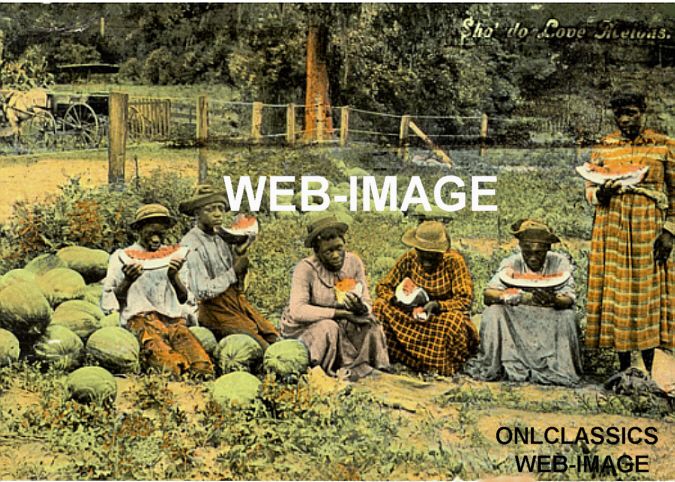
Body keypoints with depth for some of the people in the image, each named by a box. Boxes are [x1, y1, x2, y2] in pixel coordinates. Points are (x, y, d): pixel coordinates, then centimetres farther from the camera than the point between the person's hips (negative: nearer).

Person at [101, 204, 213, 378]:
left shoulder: (174, 256, 22)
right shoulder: (122, 257, 13)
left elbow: (184, 299, 16)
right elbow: (111, 301, 9)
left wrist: (173, 276, -4)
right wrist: (127, 281, -10)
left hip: (174, 319, 3)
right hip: (140, 318, -3)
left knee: (203, 367, -31)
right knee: (173, 366, -37)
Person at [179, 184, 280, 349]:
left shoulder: (223, 236, 10)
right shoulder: (191, 245, -12)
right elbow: (203, 291, -18)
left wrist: (240, 253, 0)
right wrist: (234, 272, -11)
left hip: (238, 300, 8)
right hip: (214, 309, -7)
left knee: (274, 339, -4)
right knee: (262, 349, -18)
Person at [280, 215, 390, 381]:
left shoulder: (354, 262, -9)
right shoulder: (305, 269, -23)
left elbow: (367, 304, -7)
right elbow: (297, 311, -33)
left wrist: (361, 308, -33)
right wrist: (341, 313, -32)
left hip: (340, 323, 5)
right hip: (303, 326, -5)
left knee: (370, 326, -17)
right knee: (328, 329, -33)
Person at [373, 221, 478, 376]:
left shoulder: (454, 261, -15)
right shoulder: (409, 259, -6)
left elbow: (464, 300, -18)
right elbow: (383, 286, -1)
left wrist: (437, 305, -35)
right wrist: (396, 299, -24)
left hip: (444, 313, -3)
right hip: (413, 313, 3)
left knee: (454, 320, -38)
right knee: (380, 306, -19)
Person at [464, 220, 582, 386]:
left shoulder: (559, 262, -10)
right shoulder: (512, 263, -8)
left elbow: (569, 300, -19)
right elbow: (488, 294, -18)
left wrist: (553, 300, -44)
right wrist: (520, 297, -39)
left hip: (549, 323, 0)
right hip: (517, 321, 1)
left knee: (566, 316, -29)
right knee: (493, 312, -25)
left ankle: (557, 370, -18)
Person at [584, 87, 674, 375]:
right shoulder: (603, 148, 9)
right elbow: (589, 190, 11)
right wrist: (601, 193, -12)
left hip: (650, 227, -1)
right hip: (612, 227, 2)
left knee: (649, 291, 0)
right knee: (616, 289, 1)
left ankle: (648, 370, 8)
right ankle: (624, 367, 12)